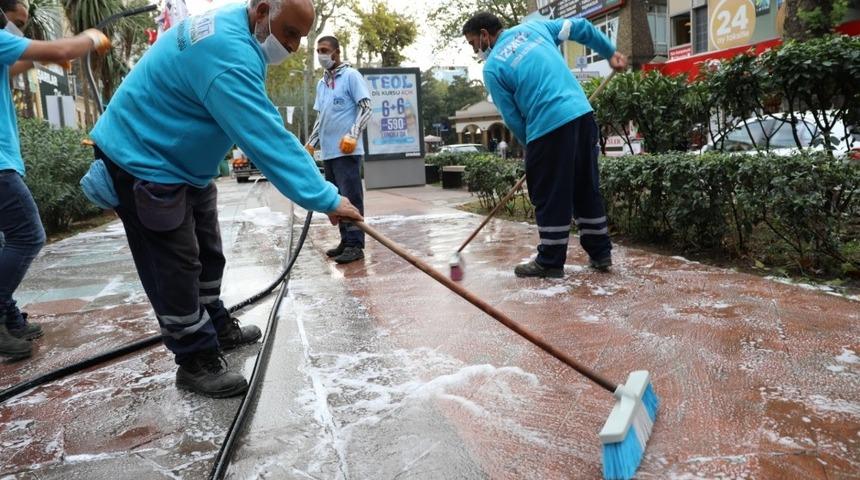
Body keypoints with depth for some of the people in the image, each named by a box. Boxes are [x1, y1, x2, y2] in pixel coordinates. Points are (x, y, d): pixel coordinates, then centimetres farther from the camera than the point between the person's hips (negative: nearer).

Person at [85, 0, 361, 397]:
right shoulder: (228, 56, -32)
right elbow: (268, 141, -38)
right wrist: (326, 200, -37)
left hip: (178, 160, 11)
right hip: (142, 163, -11)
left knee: (206, 253, 18)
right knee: (175, 266, -5)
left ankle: (218, 328, 34)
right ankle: (196, 362, 7)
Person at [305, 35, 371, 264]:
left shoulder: (351, 76, -1)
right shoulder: (321, 83, 20)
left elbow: (365, 108, -8)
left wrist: (352, 135, -20)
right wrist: (311, 144, 20)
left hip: (347, 151, -7)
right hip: (328, 151, 8)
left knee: (350, 198, -6)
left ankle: (355, 245, -3)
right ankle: (346, 241, 17)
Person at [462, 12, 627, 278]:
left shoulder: (492, 68, -1)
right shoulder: (533, 27, 16)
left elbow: (513, 119, 0)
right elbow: (579, 27, 21)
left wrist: (530, 147, 14)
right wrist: (610, 52, 31)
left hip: (549, 127, -7)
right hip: (583, 114, 7)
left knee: (550, 199, 3)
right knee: (587, 189, 14)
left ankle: (550, 263, 11)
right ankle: (600, 253, 23)